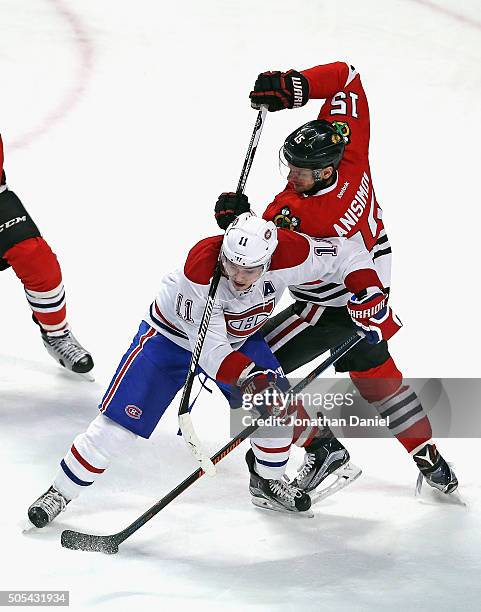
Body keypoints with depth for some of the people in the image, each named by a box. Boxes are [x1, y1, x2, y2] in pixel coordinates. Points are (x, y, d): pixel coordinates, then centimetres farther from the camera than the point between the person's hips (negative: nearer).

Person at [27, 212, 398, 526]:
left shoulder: (285, 254, -31)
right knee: (118, 427, -10)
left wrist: (369, 296, -28)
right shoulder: (201, 268, -41)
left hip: (239, 336, 5)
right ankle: (60, 493, 5)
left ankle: (268, 483, 18)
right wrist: (250, 377, -51)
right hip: (172, 336, -4)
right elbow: (210, 351, -39)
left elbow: (346, 255, -16)